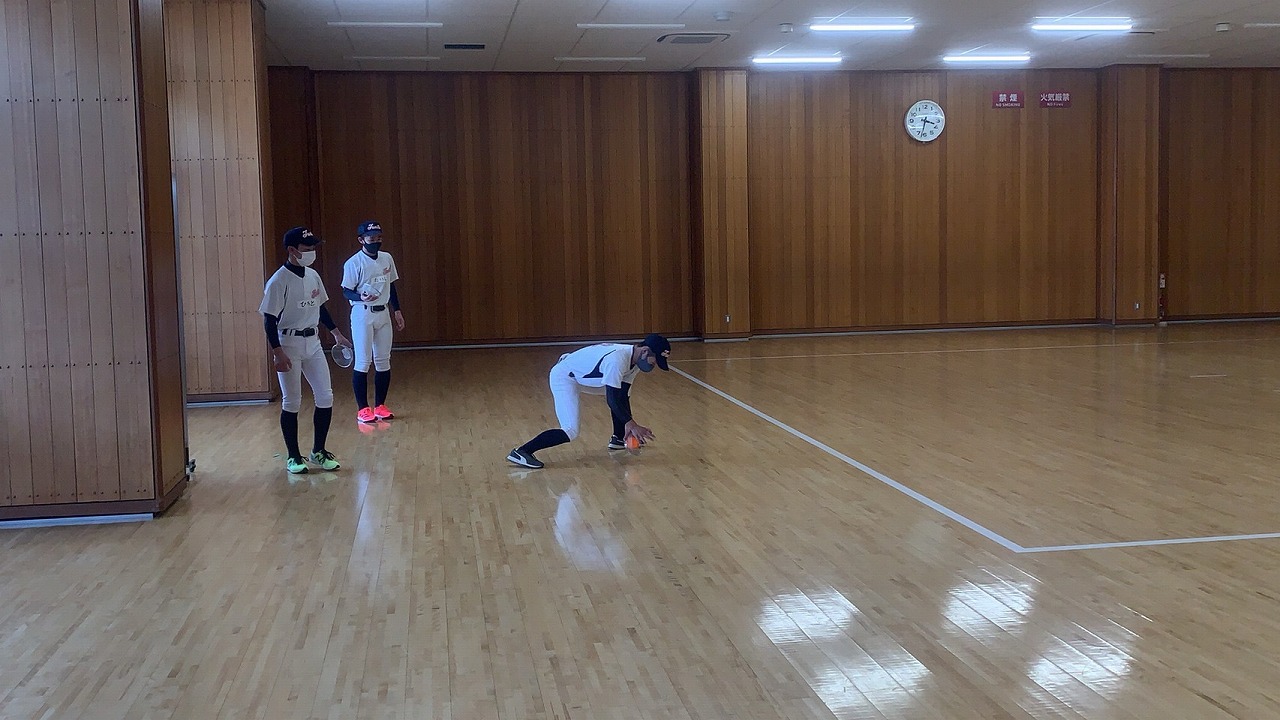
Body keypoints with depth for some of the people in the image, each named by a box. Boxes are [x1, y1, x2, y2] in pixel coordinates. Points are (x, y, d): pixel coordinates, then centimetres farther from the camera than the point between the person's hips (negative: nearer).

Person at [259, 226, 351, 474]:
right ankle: (293, 456, 14)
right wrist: (278, 352, -20)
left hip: (313, 342, 6)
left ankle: (318, 451, 17)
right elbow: (269, 319, -15)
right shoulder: (278, 282, -15)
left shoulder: (313, 276, 6)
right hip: (289, 344, -6)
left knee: (325, 398, 4)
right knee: (291, 403, 2)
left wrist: (336, 333, 18)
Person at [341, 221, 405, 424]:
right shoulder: (353, 263, -11)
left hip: (383, 313, 6)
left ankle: (380, 405, 17)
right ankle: (363, 408, 3)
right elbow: (346, 291, -10)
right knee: (363, 362, -4)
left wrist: (397, 310, 14)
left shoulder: (387, 258, 7)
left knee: (383, 361, 8)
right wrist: (361, 297, -30)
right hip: (362, 314, -6)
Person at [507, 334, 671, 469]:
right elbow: (612, 400, -31)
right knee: (571, 431, -21)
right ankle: (521, 452, -20)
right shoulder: (617, 359, -31)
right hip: (564, 377, -10)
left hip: (583, 377, 10)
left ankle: (619, 439, 27)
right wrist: (631, 424, -25)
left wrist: (630, 424, -4)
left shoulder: (634, 359, -2)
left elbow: (623, 396, 4)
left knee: (622, 393, 16)